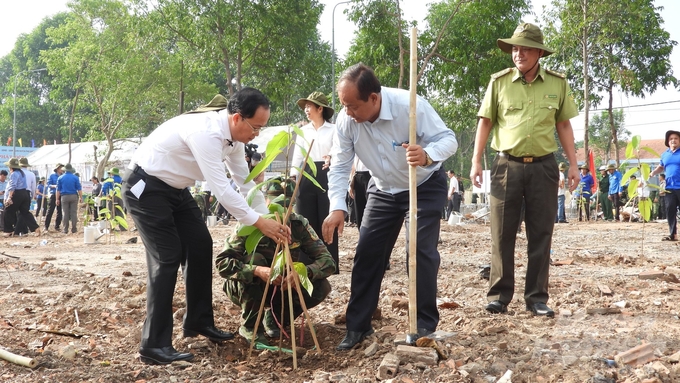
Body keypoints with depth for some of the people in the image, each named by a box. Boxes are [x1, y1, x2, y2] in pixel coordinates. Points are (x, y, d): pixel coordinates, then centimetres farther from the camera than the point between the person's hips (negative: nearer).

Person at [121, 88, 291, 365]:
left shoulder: (233, 135, -2)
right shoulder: (206, 132, -32)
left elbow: (244, 181, 9)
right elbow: (221, 189, -33)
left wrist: (268, 217, 5)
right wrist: (258, 222, -26)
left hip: (174, 188, 9)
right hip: (145, 188, -9)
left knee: (200, 246, 9)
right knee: (167, 258, -13)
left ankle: (198, 322, 25)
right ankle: (154, 346, -9)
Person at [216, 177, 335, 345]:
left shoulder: (299, 224, -14)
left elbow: (328, 262, -18)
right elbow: (222, 261, -30)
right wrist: (257, 271, -45)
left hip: (284, 286, 3)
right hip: (246, 289, -2)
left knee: (321, 287, -21)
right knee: (254, 259, -32)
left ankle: (275, 316, 5)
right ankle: (249, 325, -13)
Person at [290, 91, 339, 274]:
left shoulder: (333, 130, 3)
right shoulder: (303, 131, 13)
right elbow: (297, 156, 9)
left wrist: (333, 157, -25)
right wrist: (293, 176, -4)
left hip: (327, 176, -3)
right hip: (307, 176, 3)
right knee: (307, 221, 2)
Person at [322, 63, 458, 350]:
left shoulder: (410, 106, -32)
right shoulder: (346, 120, -20)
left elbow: (448, 139, -28)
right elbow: (340, 167, -15)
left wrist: (427, 155, -51)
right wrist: (337, 208, -30)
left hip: (425, 187, -4)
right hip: (383, 190, 4)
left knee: (421, 251, -14)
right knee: (367, 253, 1)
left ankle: (425, 326, 1)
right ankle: (357, 326, 12)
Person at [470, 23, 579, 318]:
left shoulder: (557, 84, 4)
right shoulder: (499, 82, 1)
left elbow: (564, 125, 10)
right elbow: (485, 122, 4)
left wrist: (573, 163, 5)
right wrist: (476, 160, -2)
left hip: (543, 166, 1)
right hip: (507, 165, -1)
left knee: (540, 235, 4)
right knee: (502, 234, 3)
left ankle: (537, 298, 12)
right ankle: (499, 295, 11)